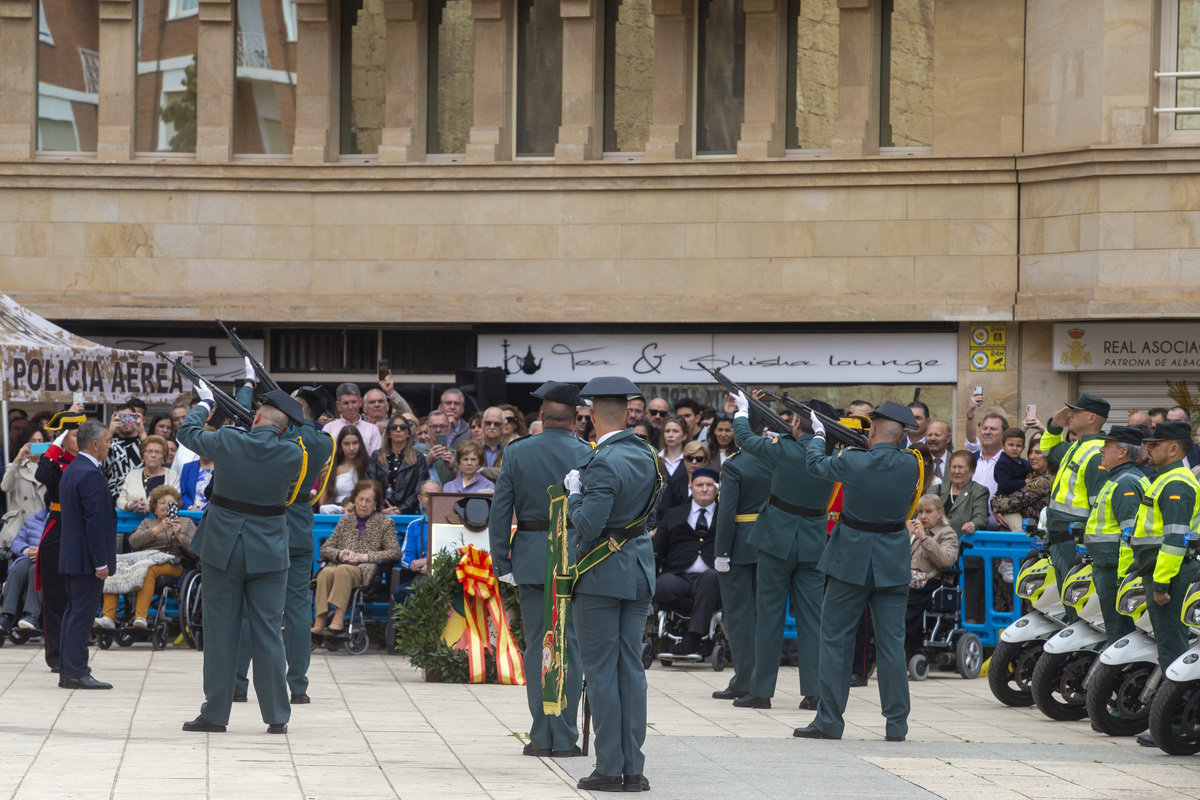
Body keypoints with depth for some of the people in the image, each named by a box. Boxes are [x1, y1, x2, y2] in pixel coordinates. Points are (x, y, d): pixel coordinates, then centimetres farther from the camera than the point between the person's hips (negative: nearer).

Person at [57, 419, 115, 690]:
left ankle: (70, 672, 16)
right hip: (87, 556, -10)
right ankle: (75, 674, -6)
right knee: (82, 614, -7)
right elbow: (95, 522, -21)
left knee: (74, 613, 13)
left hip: (72, 556, 10)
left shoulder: (70, 471, 14)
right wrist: (100, 562, -19)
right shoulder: (90, 475, -18)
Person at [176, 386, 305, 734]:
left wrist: (205, 402, 27)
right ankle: (277, 716, 6)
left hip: (223, 549, -1)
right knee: (268, 633, 5)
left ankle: (215, 713, 8)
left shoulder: (226, 441, -11)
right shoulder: (293, 454, -10)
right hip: (269, 552, 1)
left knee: (220, 631, 5)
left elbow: (188, 431, 8)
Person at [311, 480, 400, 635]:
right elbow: (325, 549, 20)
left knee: (343, 570, -38)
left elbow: (395, 553, 2)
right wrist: (340, 555, -4)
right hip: (339, 564, 3)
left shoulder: (385, 523, 16)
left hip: (365, 569, -3)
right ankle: (320, 621, -45)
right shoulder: (345, 521, 25)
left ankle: (338, 620, -46)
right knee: (326, 573, -34)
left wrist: (363, 557, -7)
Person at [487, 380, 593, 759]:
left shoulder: (516, 452, -1)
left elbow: (500, 511, -1)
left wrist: (501, 562, 4)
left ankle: (540, 736, 8)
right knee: (568, 646, 2)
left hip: (531, 557, 2)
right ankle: (564, 738, 2)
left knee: (536, 645, 8)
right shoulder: (586, 456, -7)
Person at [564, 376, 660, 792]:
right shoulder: (645, 455, 5)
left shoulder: (603, 464, -19)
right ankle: (633, 768, 10)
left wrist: (574, 494, -5)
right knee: (631, 668, 9)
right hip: (639, 570, 7)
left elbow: (588, 526, -23)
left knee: (601, 670, -1)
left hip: (601, 573, -7)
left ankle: (609, 768, 0)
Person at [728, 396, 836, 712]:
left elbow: (745, 438, 0)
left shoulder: (785, 450, -16)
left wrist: (743, 411, 21)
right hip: (813, 543, 4)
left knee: (769, 615, 4)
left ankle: (761, 691, 7)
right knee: (811, 617, 6)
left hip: (777, 540, -4)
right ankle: (814, 691, 3)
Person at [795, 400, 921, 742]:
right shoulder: (910, 465, -6)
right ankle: (897, 723, 5)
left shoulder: (852, 462, -15)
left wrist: (818, 434, 25)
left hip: (851, 561, -3)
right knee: (891, 642, 6)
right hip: (893, 564, 3)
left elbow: (816, 464, 6)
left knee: (834, 640, 6)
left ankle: (829, 721, 7)